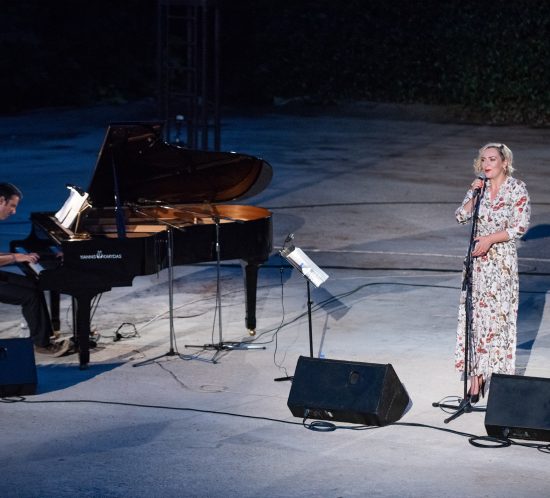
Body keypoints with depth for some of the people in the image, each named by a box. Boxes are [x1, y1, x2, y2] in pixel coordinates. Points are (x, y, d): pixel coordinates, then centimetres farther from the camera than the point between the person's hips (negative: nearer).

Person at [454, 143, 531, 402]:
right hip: (477, 261, 4)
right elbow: (461, 216, 2)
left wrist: (490, 239, -15)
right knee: (474, 316, 0)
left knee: (499, 316, -2)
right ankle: (476, 376, 4)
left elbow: (521, 227, -10)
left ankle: (501, 379, 6)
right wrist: (475, 195, -10)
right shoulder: (478, 186, 8)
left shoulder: (517, 188, -5)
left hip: (502, 261, -4)